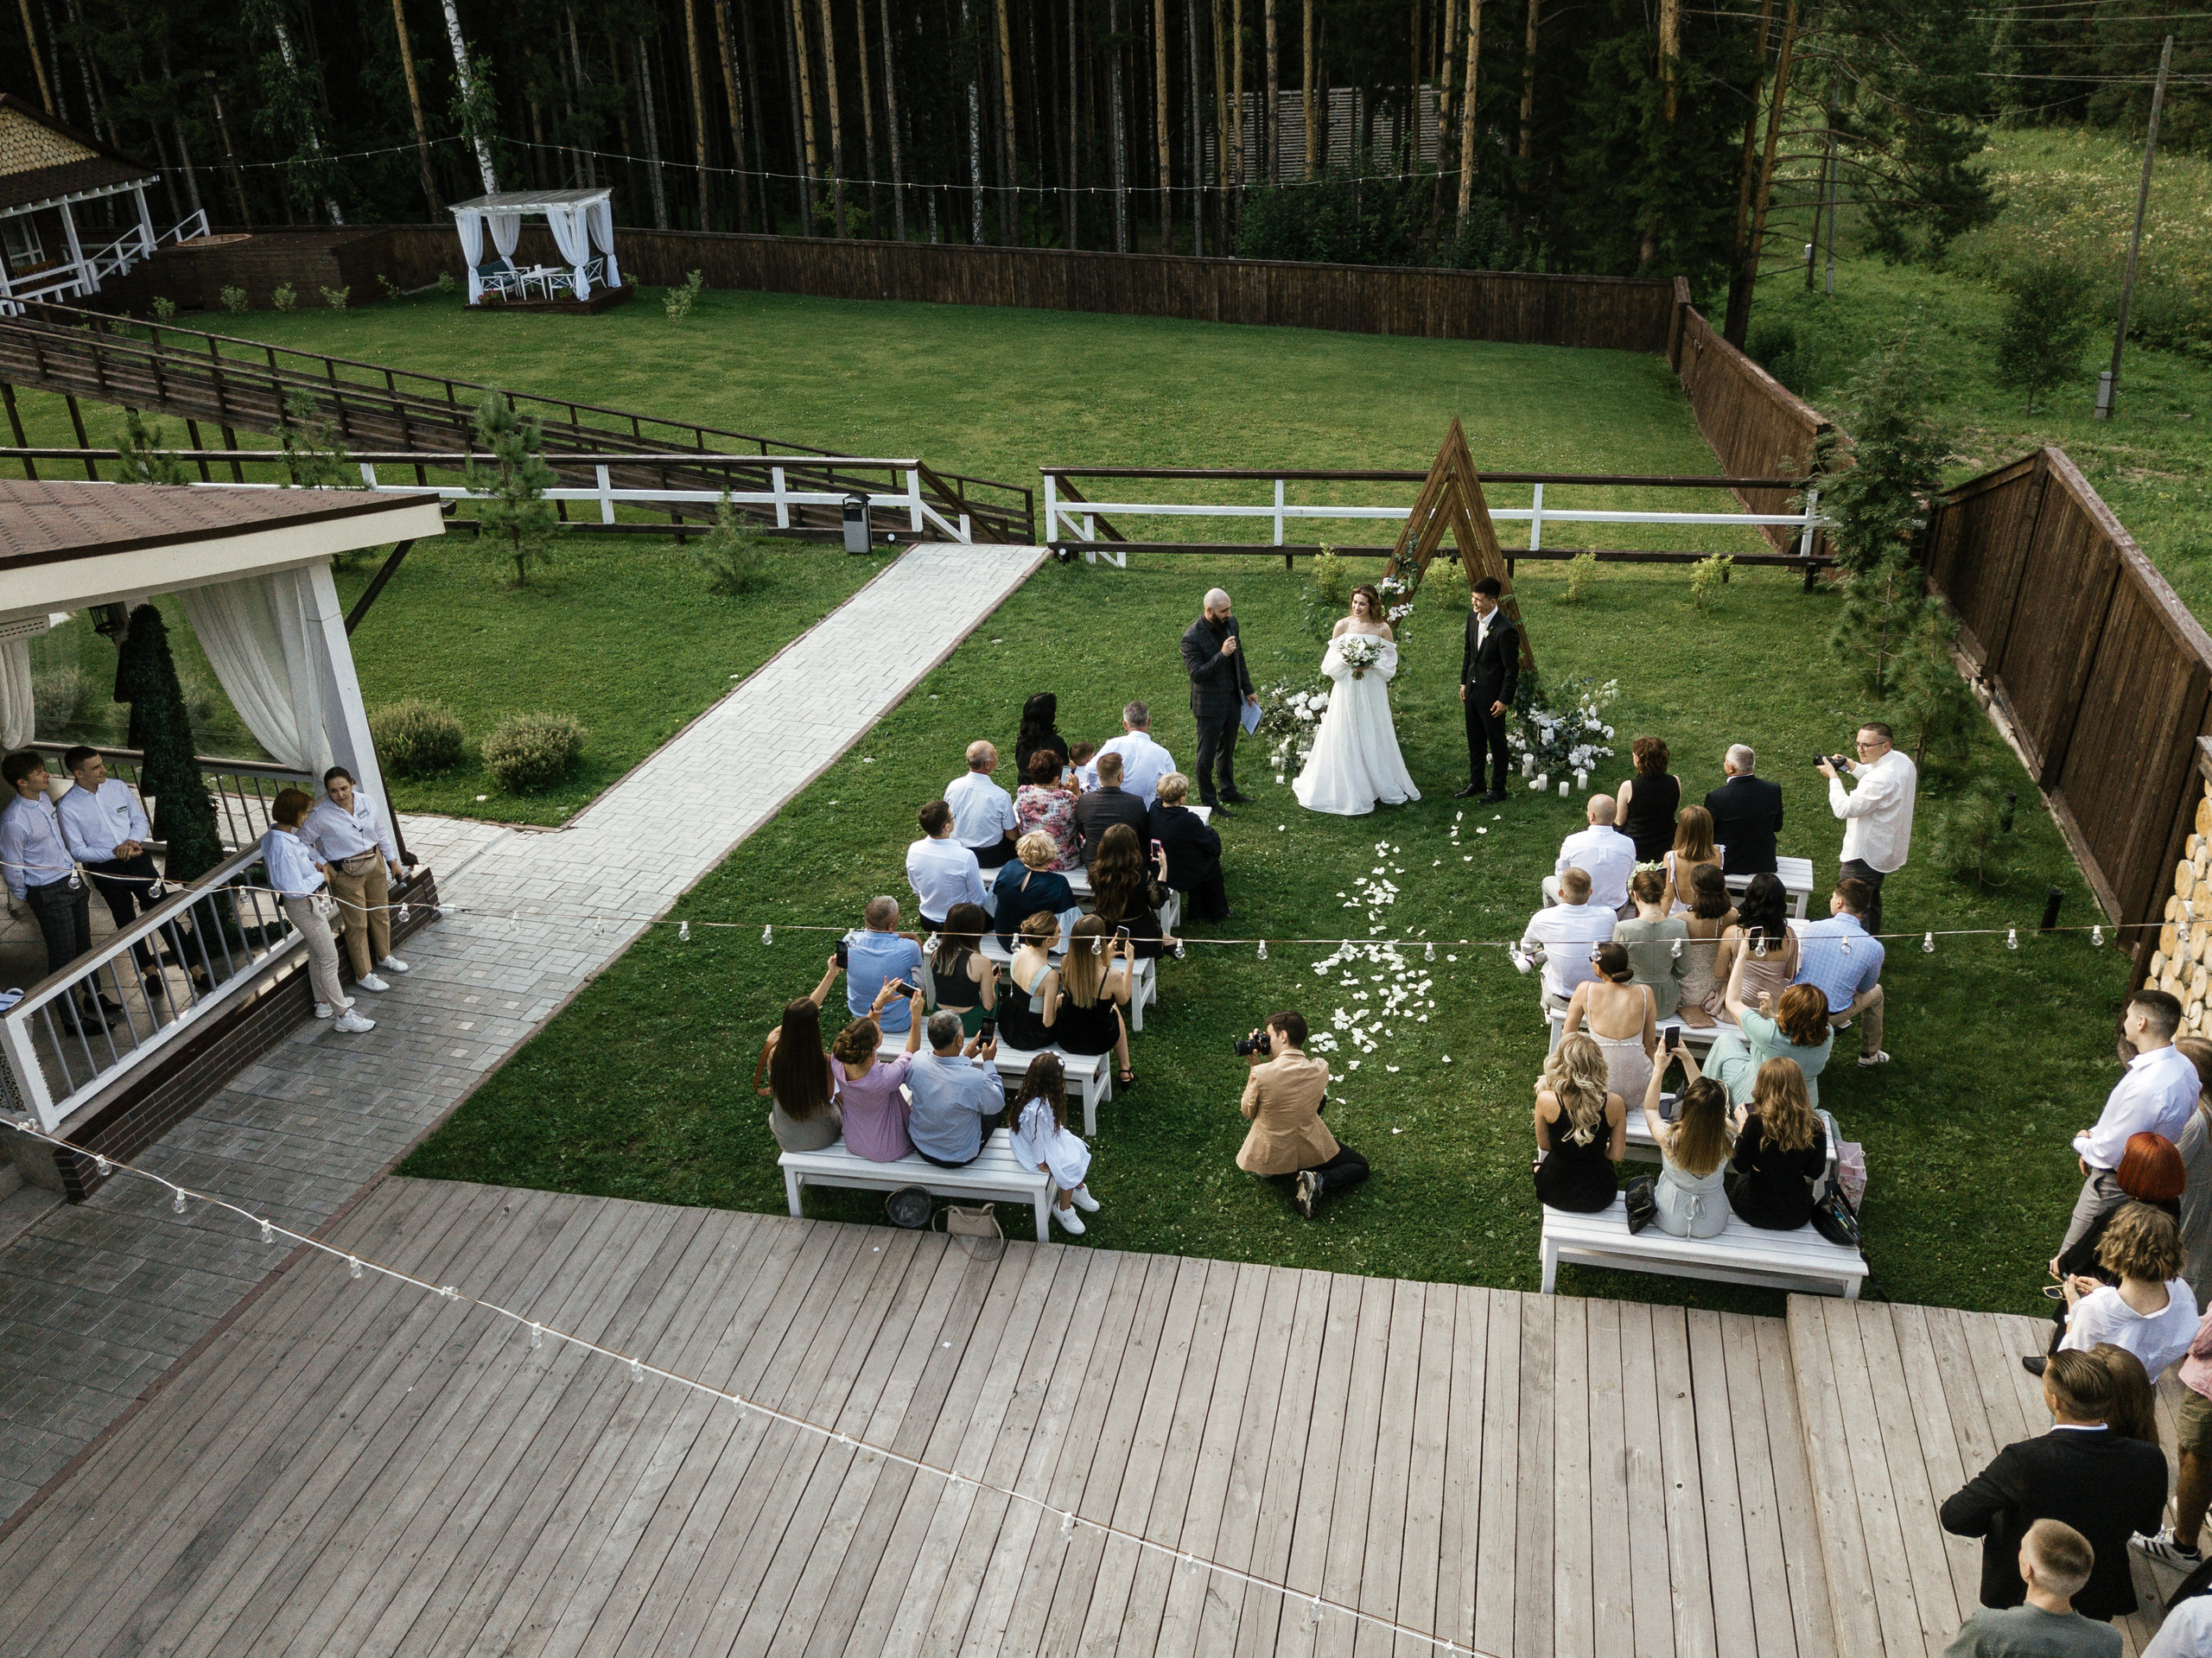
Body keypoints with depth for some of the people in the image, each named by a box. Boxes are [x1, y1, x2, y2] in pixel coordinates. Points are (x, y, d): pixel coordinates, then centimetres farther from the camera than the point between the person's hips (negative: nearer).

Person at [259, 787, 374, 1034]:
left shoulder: (289, 833, -2)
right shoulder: (281, 847, -31)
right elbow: (295, 888, -30)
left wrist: (316, 863, 1)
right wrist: (320, 877, -16)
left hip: (313, 901, 10)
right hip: (304, 908, -10)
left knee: (317, 954, 24)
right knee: (329, 959, -3)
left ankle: (323, 1002, 41)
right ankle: (344, 1016, 4)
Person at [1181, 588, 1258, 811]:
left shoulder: (1231, 622, -2)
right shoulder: (1192, 637, -23)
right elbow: (1196, 673, -27)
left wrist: (1248, 690, 15)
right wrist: (1222, 655, -34)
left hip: (1234, 700, 7)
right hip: (1210, 705, -7)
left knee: (1228, 750, 23)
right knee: (1207, 755, 7)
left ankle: (1228, 791, 40)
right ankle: (1207, 801, 21)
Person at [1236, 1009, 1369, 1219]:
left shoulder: (1261, 1074, -28)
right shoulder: (1321, 1069, -18)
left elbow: (1248, 1112, -8)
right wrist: (1265, 1063, -3)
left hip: (1268, 1155, 2)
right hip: (1309, 1152, -2)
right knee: (1361, 1167, 23)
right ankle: (1318, 1182, -4)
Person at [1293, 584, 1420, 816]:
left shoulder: (1382, 629, -1)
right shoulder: (1342, 625, 1)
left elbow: (1390, 660, 1)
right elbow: (1331, 658, 4)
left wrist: (1371, 665, -15)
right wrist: (1347, 662, -16)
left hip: (1372, 691, 0)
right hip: (1346, 690, 0)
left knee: (1373, 737, 7)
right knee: (1345, 738, 2)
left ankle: (1382, 785, 20)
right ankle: (1347, 790, 10)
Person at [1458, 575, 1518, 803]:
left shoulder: (1505, 630, -25)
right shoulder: (1473, 617, -1)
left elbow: (1512, 669, -19)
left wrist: (1505, 700, -16)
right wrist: (1464, 682, 14)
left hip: (1492, 694, -8)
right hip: (1472, 689, 8)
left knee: (1496, 743, 7)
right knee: (1475, 741, 19)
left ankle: (1498, 788, 20)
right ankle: (1475, 784, 33)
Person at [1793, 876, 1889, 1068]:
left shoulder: (1811, 928, -14)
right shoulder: (1874, 948, -15)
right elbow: (1865, 988, 2)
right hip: (1831, 1015, -2)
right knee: (1876, 992, 29)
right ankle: (1870, 1055, 44)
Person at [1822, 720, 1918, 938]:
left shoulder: (1881, 778, -33)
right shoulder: (1902, 761, -1)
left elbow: (1844, 809, -29)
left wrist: (1833, 777, -18)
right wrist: (1854, 768, 8)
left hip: (1865, 855, -11)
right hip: (1886, 850, 11)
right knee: (1871, 900, 27)